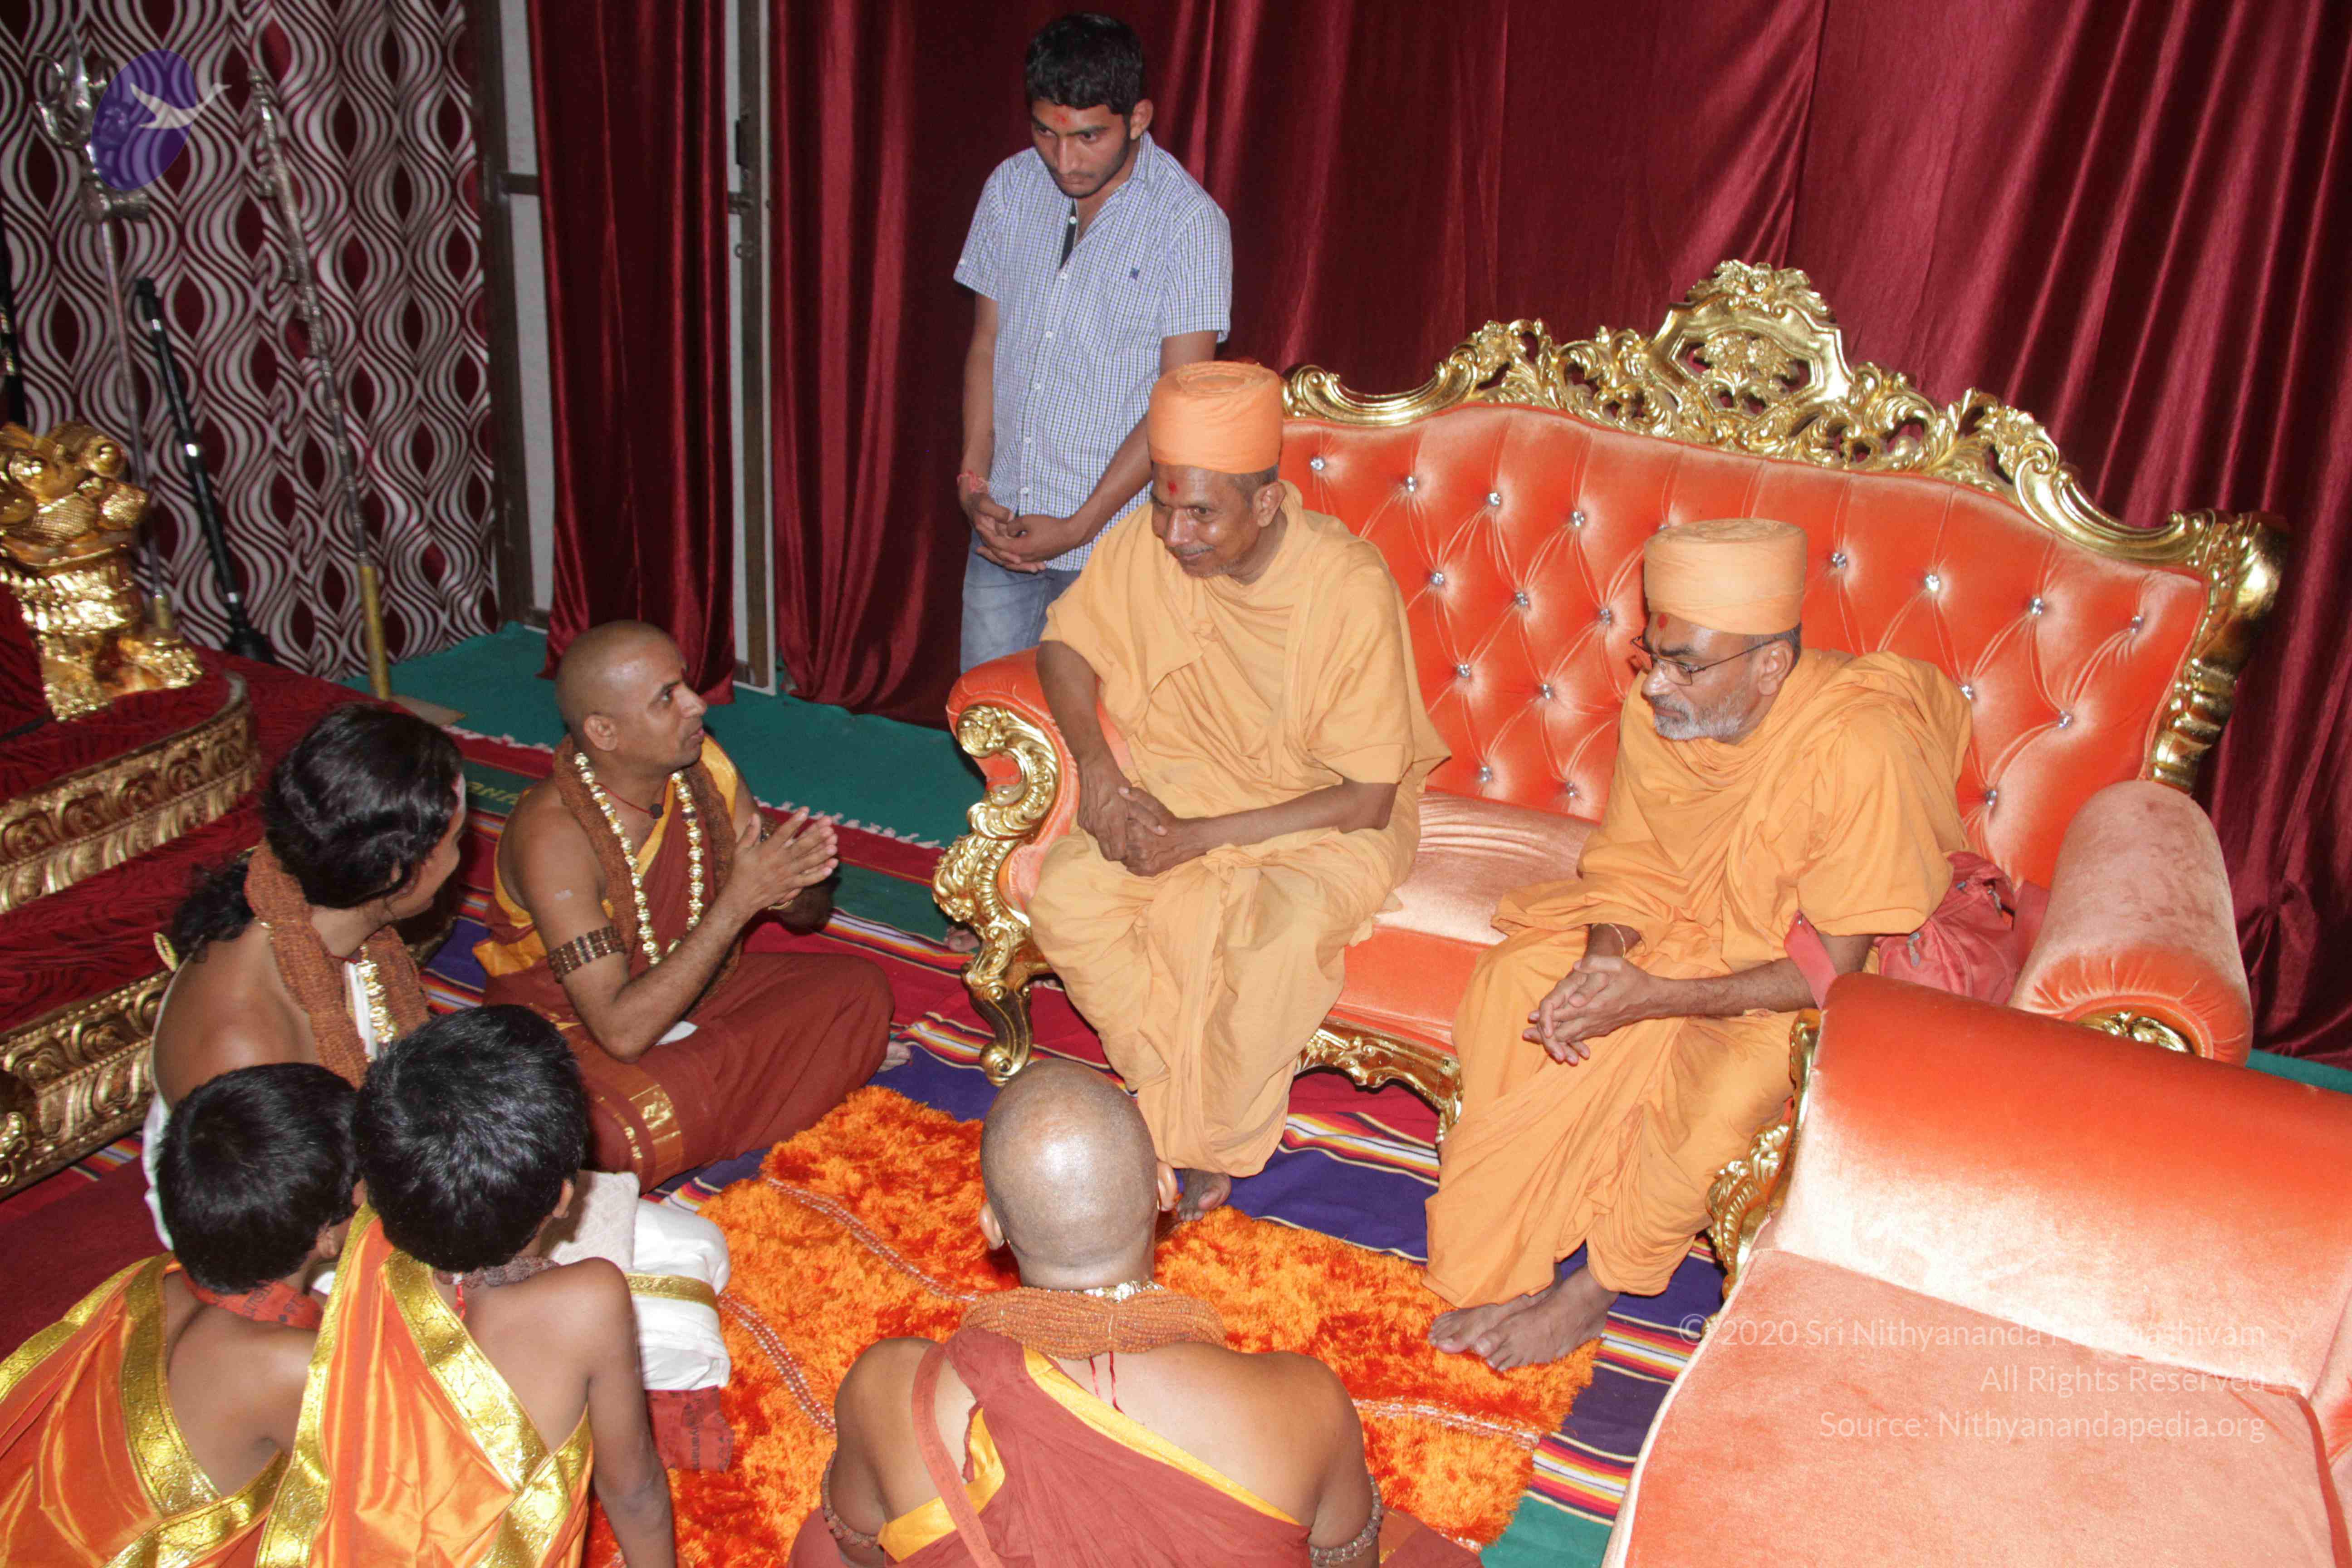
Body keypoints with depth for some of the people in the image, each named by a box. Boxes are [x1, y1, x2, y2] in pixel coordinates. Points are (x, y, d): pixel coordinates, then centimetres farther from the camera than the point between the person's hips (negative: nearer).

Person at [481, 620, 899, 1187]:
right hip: (571, 1031, -6)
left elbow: (809, 915, 0)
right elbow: (621, 1032, -34)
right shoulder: (554, 833, -29)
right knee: (617, 1132, -37)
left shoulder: (703, 768, -10)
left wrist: (800, 887, -27)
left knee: (859, 987, -8)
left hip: (694, 989, 6)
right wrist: (739, 902, -35)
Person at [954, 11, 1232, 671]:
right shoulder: (1010, 189, 4)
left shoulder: (1189, 222, -11)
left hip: (1111, 538, -4)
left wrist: (1078, 528, -16)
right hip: (1002, 525, 5)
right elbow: (986, 344, 11)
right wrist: (973, 481, -2)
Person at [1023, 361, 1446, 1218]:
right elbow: (1067, 644, 4)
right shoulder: (1147, 541, -13)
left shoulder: (1351, 588, -26)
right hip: (1185, 777, 5)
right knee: (1065, 891, -21)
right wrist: (1097, 768, -15)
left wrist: (1200, 838, -26)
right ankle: (1182, 1105, -5)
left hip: (1327, 817, -4)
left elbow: (1367, 800, -22)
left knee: (1280, 934, -35)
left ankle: (1207, 1147, -8)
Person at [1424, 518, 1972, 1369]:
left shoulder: (1858, 748, -32)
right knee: (1515, 980, -12)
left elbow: (1838, 968, -27)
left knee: (1727, 1079, -33)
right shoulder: (1656, 708, -15)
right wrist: (1606, 957, -23)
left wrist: (1656, 997, -33)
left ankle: (1595, 1291, -8)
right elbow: (1629, 864, -1)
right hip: (1681, 923, 6)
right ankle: (1500, 1263, -4)